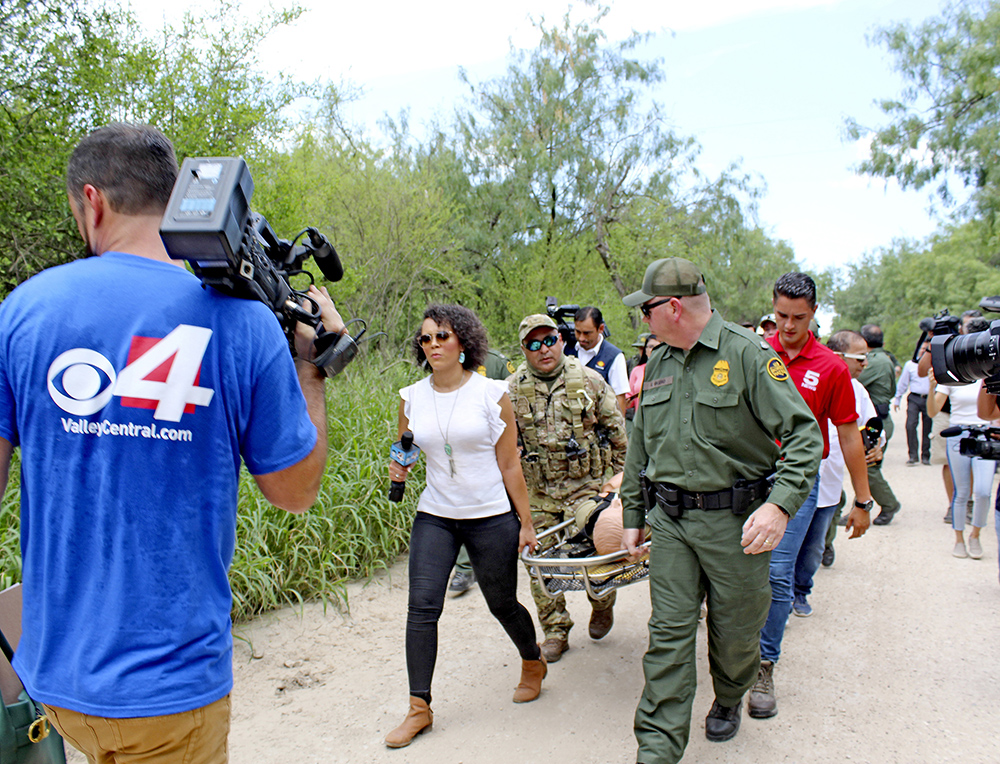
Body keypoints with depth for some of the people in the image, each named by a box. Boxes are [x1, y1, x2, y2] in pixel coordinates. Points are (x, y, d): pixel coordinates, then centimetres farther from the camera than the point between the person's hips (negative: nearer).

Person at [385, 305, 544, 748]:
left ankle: (533, 664, 42)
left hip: (491, 517, -2)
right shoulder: (411, 398, 1)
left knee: (502, 604, 11)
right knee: (422, 607, -5)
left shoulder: (491, 393, -7)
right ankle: (419, 708, 10)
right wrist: (398, 470, -8)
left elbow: (510, 465, -3)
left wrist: (526, 522, -2)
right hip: (434, 516, 3)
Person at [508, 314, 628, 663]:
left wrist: (620, 476, 9)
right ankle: (555, 632, 22)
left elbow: (617, 430, 7)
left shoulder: (589, 380, -1)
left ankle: (602, 604, 29)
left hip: (589, 487, -2)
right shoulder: (512, 389, 0)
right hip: (538, 493, 2)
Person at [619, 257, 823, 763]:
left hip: (734, 519, -4)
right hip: (671, 518, 4)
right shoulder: (657, 364, 10)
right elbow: (640, 446, 18)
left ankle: (729, 700, 43)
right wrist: (632, 516, 17)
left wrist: (780, 503, -24)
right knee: (668, 632, 2)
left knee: (735, 631, 12)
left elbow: (804, 433, -12)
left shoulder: (747, 353, -10)